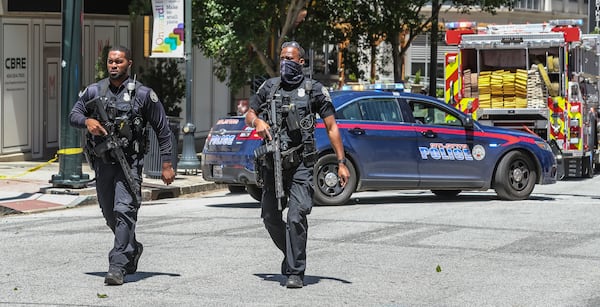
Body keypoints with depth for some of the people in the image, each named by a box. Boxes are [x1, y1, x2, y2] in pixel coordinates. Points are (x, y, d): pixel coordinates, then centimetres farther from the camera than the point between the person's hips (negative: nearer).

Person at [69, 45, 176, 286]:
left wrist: (166, 165, 0)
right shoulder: (94, 91, 8)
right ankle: (132, 249, 40)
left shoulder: (143, 94, -1)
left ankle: (117, 267, -19)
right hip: (102, 162, 4)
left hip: (129, 163, -4)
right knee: (110, 214, 15)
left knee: (124, 211, -17)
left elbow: (162, 130, 3)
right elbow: (73, 115, 9)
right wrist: (87, 121, -15)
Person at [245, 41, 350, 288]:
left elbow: (332, 127, 1)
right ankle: (292, 255, 34)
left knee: (297, 217, -15)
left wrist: (341, 162, -6)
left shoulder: (314, 90, 1)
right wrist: (257, 121, -9)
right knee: (270, 217, 10)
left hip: (300, 165, -4)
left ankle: (295, 272, -11)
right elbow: (248, 116, 17)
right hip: (272, 164, 4)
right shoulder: (269, 87, 11)